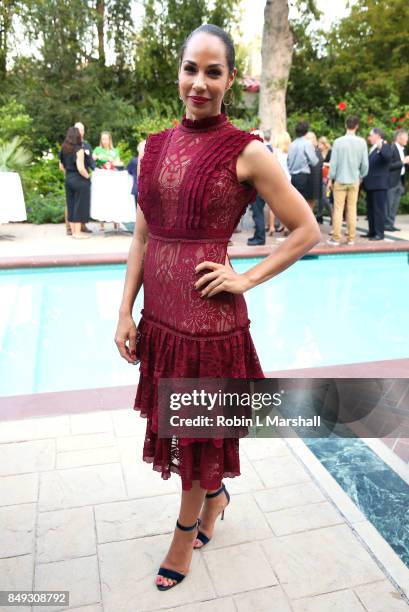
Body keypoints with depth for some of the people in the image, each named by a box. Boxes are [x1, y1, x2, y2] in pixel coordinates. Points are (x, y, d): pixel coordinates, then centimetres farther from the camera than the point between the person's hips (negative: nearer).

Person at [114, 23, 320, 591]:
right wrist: (126, 312, 4)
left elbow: (307, 231, -4)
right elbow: (143, 236, 8)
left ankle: (185, 534, 39)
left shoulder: (247, 152, -8)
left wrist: (245, 279, -11)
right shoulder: (156, 146, 7)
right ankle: (214, 493, 50)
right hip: (160, 312, 6)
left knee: (199, 430, 12)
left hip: (209, 316, -5)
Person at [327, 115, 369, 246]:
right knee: (352, 209, 8)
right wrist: (361, 176, 15)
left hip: (340, 180, -2)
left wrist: (330, 179, 2)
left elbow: (333, 162, -8)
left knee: (338, 209, 2)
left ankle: (336, 238, 2)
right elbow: (365, 163, -1)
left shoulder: (338, 141, -8)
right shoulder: (361, 142, -3)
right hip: (354, 180, 2)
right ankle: (351, 238, 12)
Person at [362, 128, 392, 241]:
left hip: (379, 184, -9)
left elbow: (388, 156, -27)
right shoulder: (372, 149, 19)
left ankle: (380, 233, -3)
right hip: (371, 184, 9)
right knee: (370, 209, 11)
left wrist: (381, 147, -42)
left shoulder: (385, 146, -7)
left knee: (379, 209, -6)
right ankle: (372, 231, 18)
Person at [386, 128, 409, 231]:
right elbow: (389, 166, -20)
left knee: (395, 205, 9)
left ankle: (391, 224, 15)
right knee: (389, 204, -4)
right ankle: (387, 224, 3)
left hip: (400, 180, 9)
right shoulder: (391, 149, -13)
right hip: (391, 180, -9)